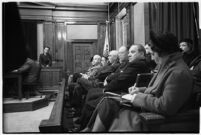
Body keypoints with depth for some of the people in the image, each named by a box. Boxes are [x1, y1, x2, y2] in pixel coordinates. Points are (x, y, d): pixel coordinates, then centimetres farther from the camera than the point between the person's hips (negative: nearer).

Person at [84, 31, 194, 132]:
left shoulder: (179, 73, -22)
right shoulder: (167, 66, 9)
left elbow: (165, 107, -27)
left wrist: (139, 98, -18)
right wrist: (140, 90, 2)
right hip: (145, 108, 9)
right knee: (108, 103, 0)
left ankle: (92, 129, 10)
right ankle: (91, 129, 11)